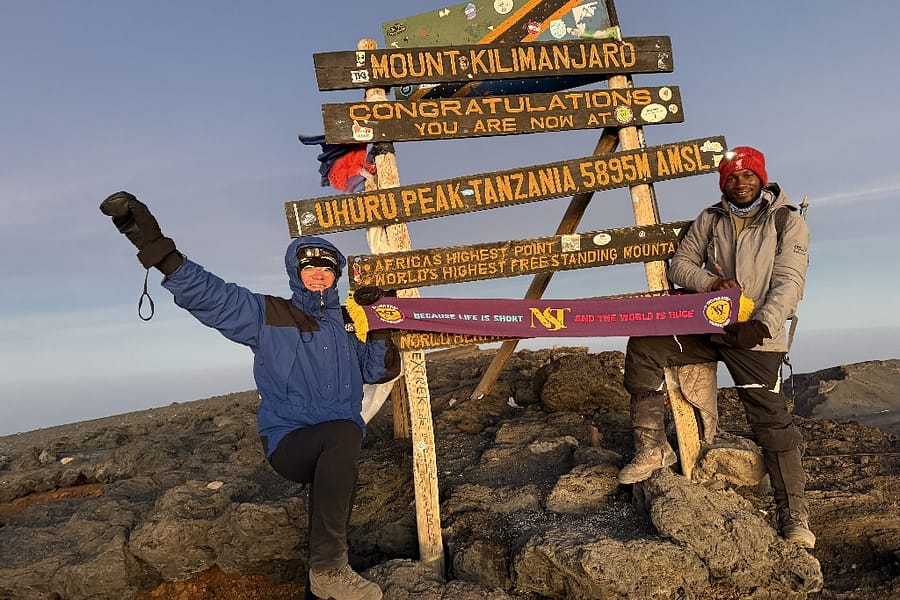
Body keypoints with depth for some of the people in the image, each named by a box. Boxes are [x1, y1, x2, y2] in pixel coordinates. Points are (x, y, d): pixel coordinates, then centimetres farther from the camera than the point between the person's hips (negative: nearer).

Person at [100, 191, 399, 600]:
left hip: (337, 445, 5)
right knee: (346, 433, -35)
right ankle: (328, 566, -29)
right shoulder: (267, 315, 3)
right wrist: (153, 245, -19)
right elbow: (206, 293, -8)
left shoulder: (346, 323, 16)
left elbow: (380, 370, 17)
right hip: (288, 442, -5)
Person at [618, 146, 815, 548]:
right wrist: (710, 282, -15)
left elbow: (788, 282, -10)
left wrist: (761, 325, -25)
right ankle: (652, 447, -8)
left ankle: (794, 516, 6)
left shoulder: (787, 222, 0)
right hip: (705, 327, 4)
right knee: (643, 348, -15)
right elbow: (679, 264, 7)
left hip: (755, 336, -3)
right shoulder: (711, 220, 10)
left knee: (773, 424, -7)